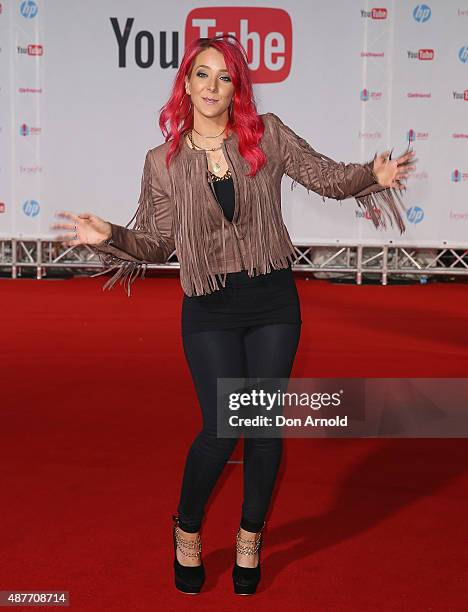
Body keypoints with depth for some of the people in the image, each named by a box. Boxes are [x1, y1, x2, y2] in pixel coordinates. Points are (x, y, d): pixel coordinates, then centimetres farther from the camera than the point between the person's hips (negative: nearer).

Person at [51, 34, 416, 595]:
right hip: (210, 311, -1)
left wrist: (373, 176, -14)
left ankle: (250, 537, 31)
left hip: (274, 301, 2)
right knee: (222, 427, -7)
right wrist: (111, 237, -12)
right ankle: (187, 530, 24)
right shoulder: (164, 161, 2)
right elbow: (157, 241, 4)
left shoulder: (267, 134, 1)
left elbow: (326, 176, 4)